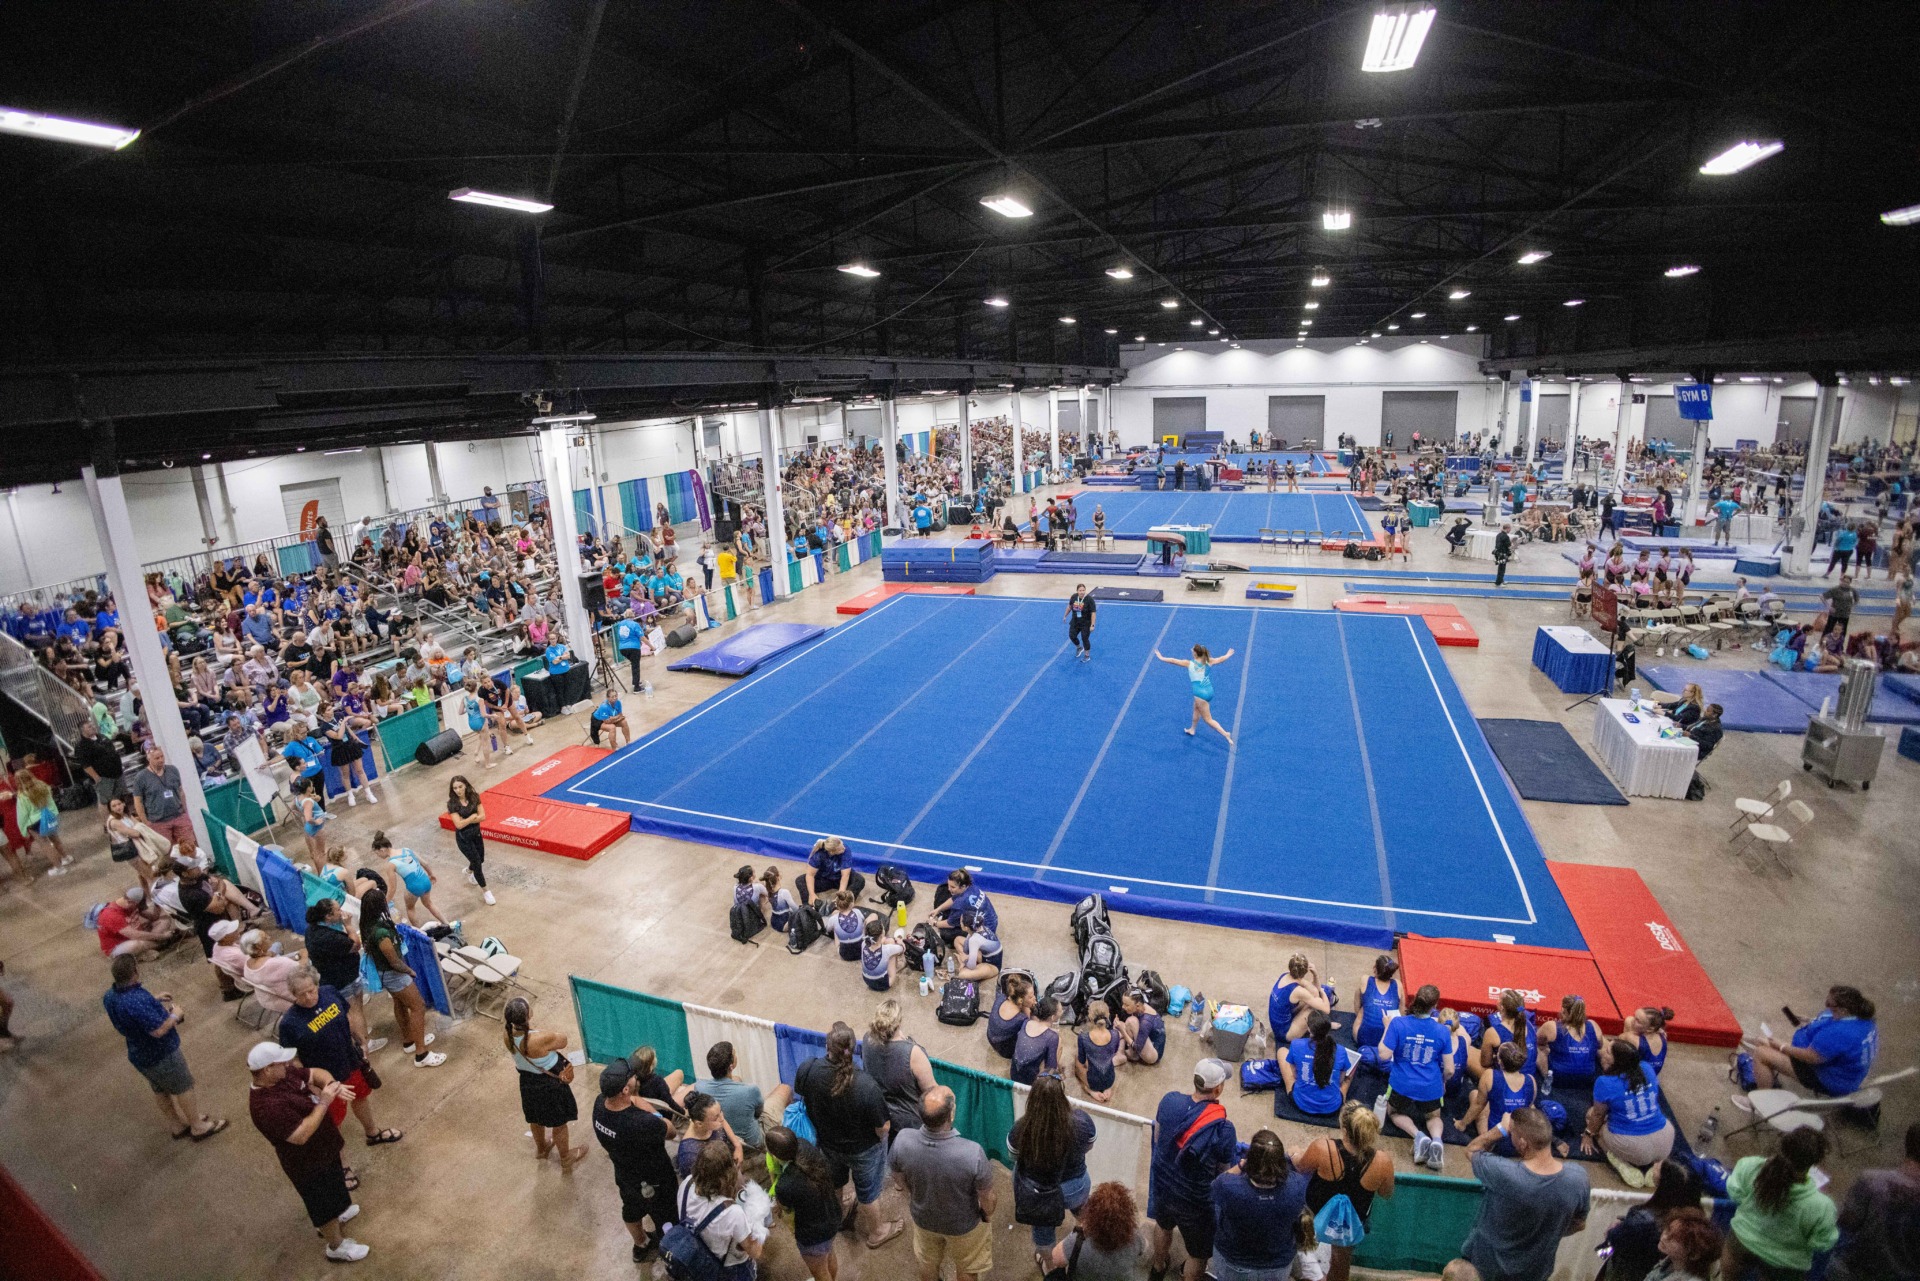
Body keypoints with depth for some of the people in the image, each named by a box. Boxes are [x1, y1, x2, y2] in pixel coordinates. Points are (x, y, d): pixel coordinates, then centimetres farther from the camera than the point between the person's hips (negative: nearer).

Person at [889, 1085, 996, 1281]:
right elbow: (987, 1197, -22)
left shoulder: (902, 1141, -33)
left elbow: (900, 1179, -10)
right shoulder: (973, 1153, -42)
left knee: (928, 1263, 34)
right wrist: (988, 1215, 2)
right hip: (963, 1224, -2)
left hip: (923, 1217, 2)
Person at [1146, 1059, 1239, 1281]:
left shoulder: (1170, 1100, -20)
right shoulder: (1224, 1129, -31)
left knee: (1163, 1225, 36)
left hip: (1162, 1184, 5)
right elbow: (1223, 1172, -13)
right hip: (1195, 1201, -5)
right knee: (1198, 1254, 24)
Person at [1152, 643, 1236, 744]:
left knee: (1208, 719, 6)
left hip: (1200, 693, -7)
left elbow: (1174, 661, -3)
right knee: (1196, 708, 32)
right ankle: (1192, 729, 49)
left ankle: (1226, 734, -3)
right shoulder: (1208, 661, 1)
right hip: (1209, 691, 7)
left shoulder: (1190, 663, -13)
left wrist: (1161, 658, 10)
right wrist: (1228, 655, 41)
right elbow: (1221, 659, 19)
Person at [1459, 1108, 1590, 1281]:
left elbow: (1472, 1149, -14)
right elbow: (1579, 1224, -4)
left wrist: (1501, 1128, -16)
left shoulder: (1503, 1173, -37)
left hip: (1488, 1260, -3)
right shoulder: (1578, 1177, -25)